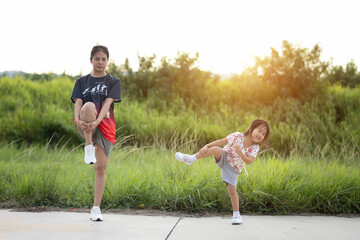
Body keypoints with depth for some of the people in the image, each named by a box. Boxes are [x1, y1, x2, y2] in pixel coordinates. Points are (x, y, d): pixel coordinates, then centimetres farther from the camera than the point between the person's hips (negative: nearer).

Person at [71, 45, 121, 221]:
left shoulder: (113, 82, 8)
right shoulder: (82, 81, 13)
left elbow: (107, 103, -8)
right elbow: (78, 102, -2)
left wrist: (97, 121, -26)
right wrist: (78, 119, -24)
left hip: (105, 126, 0)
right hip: (84, 127, 0)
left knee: (101, 167, -3)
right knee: (89, 106, -35)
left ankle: (96, 208, 9)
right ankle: (89, 148, -25)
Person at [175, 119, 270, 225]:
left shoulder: (255, 148, -10)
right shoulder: (237, 136, -15)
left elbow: (248, 161, -23)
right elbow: (221, 142, -14)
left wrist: (240, 153, -41)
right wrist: (207, 146, -23)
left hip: (233, 168, 1)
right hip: (223, 158, -1)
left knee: (232, 190, -11)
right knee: (216, 149, -33)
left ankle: (236, 215, 5)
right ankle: (190, 159, -30)